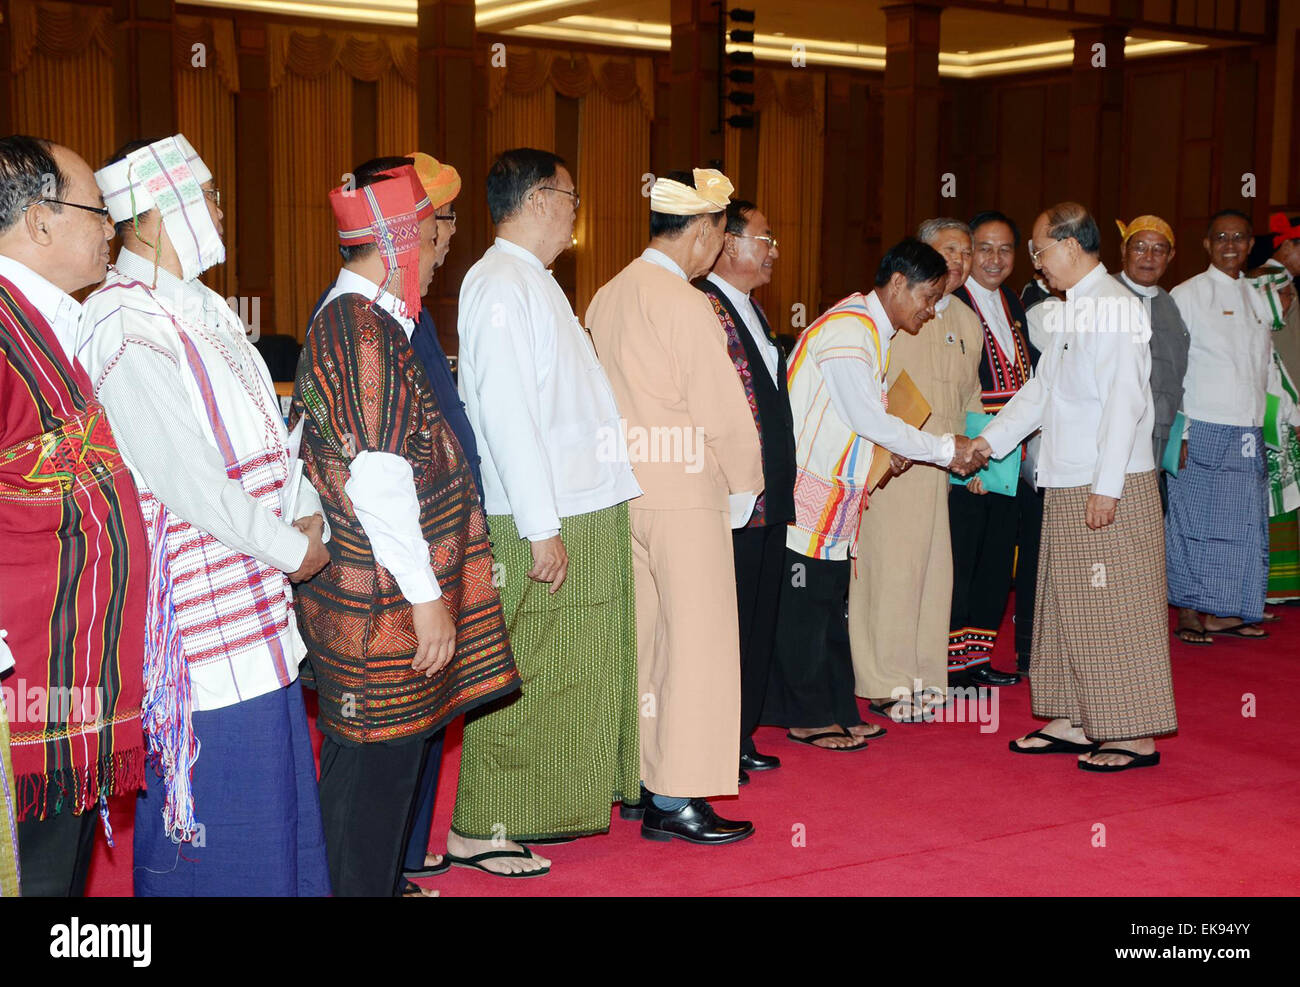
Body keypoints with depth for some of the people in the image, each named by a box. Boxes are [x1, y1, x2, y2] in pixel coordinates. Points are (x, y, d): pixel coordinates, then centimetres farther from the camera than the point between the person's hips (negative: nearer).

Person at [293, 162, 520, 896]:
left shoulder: (351, 319, 13)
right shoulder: (366, 331, -18)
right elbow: (378, 478, -24)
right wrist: (426, 596, -20)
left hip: (378, 596, 10)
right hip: (381, 607, -10)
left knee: (391, 758, 19)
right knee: (376, 767, 0)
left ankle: (383, 880, 31)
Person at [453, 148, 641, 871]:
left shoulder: (535, 283, 18)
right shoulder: (501, 285, -14)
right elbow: (506, 414, -21)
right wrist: (541, 528, -23)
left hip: (589, 514, 10)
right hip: (546, 523, -10)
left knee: (580, 670, 17)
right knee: (524, 679, -3)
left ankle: (556, 804, 30)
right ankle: (482, 830, 7)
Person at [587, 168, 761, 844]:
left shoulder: (606, 297, 10)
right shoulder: (683, 303, -14)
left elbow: (603, 397, 12)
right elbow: (725, 411, -14)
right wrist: (743, 489, -1)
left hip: (621, 492, 8)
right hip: (684, 492, -8)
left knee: (642, 638, 14)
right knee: (697, 642, -1)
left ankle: (639, 783, 23)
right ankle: (675, 800, 2)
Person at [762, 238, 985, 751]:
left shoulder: (871, 328, 14)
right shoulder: (846, 332, -18)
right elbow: (867, 417, -20)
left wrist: (889, 447, 1)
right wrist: (944, 449, -12)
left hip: (836, 494, 10)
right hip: (806, 492, -10)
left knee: (829, 602, 14)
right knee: (804, 604, -1)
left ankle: (835, 710, 21)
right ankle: (808, 716, 9)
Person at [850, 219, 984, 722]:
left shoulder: (968, 323, 17)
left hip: (943, 467, 6)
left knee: (934, 568, 5)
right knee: (892, 566, -7)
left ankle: (924, 677, 14)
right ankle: (889, 684, 1)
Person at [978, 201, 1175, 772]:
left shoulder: (1113, 306, -14)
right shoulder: (1074, 310, 16)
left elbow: (1123, 404, -19)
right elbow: (1040, 391, 21)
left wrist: (1106, 488, -21)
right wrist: (987, 441, 15)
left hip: (1111, 490, -9)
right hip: (1068, 487, 9)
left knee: (1114, 610, -4)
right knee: (1067, 607, 13)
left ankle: (1136, 736, 5)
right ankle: (1074, 723, 22)